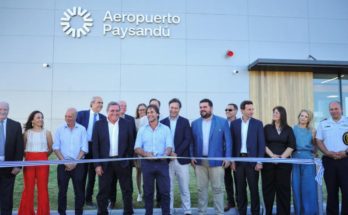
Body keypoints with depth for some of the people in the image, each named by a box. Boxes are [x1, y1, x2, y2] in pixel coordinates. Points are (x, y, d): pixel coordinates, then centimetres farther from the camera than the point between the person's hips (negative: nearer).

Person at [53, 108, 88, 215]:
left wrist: (75, 162, -9)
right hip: (63, 164, 1)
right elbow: (56, 147, 0)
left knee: (79, 191, 3)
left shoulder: (82, 129, 1)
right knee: (62, 190, 6)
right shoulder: (60, 129, 3)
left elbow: (84, 148, -2)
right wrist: (65, 162, -9)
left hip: (78, 164, 0)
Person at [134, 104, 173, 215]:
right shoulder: (142, 129, 8)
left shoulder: (165, 129, 5)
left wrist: (165, 155, -24)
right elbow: (137, 148, 3)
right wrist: (146, 154, -17)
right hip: (147, 163, 1)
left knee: (165, 191, -1)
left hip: (162, 163, -1)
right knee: (148, 191, 8)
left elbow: (169, 147, -3)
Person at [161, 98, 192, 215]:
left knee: (184, 188, 5)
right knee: (168, 188, 8)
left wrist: (176, 153, -13)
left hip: (181, 158, -1)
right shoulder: (163, 122, 5)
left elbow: (188, 139, -4)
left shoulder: (185, 122, 4)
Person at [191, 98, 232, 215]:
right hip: (199, 161, 3)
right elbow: (192, 142, 9)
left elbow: (228, 141, -1)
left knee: (218, 189, 4)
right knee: (201, 188, 9)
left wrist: (227, 157, -8)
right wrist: (191, 157, 0)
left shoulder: (222, 122, -1)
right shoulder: (195, 123, 7)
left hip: (216, 160, -2)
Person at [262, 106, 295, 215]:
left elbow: (292, 145, 1)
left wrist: (282, 157, -11)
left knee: (283, 188, 2)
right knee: (268, 187, 2)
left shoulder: (288, 129, 7)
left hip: (284, 162, 0)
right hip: (268, 161, 0)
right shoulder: (267, 128, 6)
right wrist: (273, 155, -12)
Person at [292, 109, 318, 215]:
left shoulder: (311, 131, 10)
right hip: (296, 159, 0)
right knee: (297, 186, 4)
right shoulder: (293, 129, 7)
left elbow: (315, 147, 9)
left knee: (309, 186, -3)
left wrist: (314, 138, -5)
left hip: (308, 159, 0)